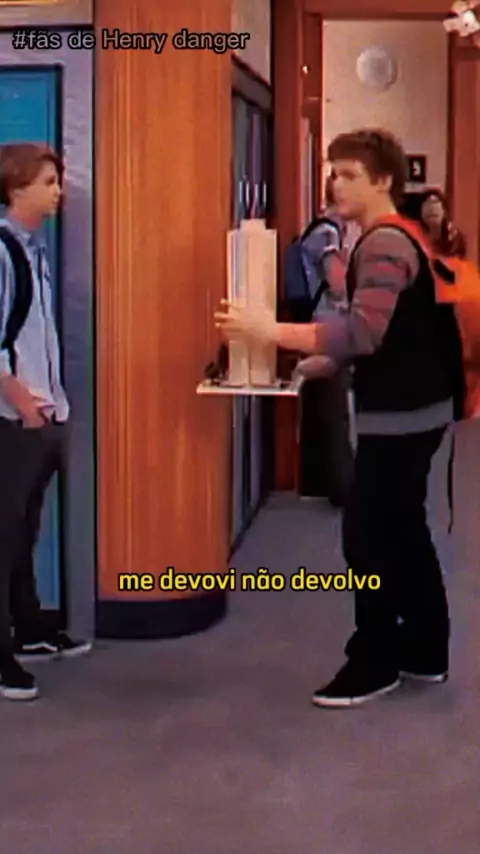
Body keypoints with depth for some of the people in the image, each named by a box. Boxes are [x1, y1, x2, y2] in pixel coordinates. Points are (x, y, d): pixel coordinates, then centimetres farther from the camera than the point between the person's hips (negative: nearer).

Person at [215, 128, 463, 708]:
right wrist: (321, 363, 13)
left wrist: (269, 331, -31)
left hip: (399, 415, -11)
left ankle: (374, 664, 5)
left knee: (368, 537, -5)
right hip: (410, 408, 11)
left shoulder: (384, 245, -19)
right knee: (402, 532, 15)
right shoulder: (386, 241, 15)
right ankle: (424, 652, 24)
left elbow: (363, 334, -30)